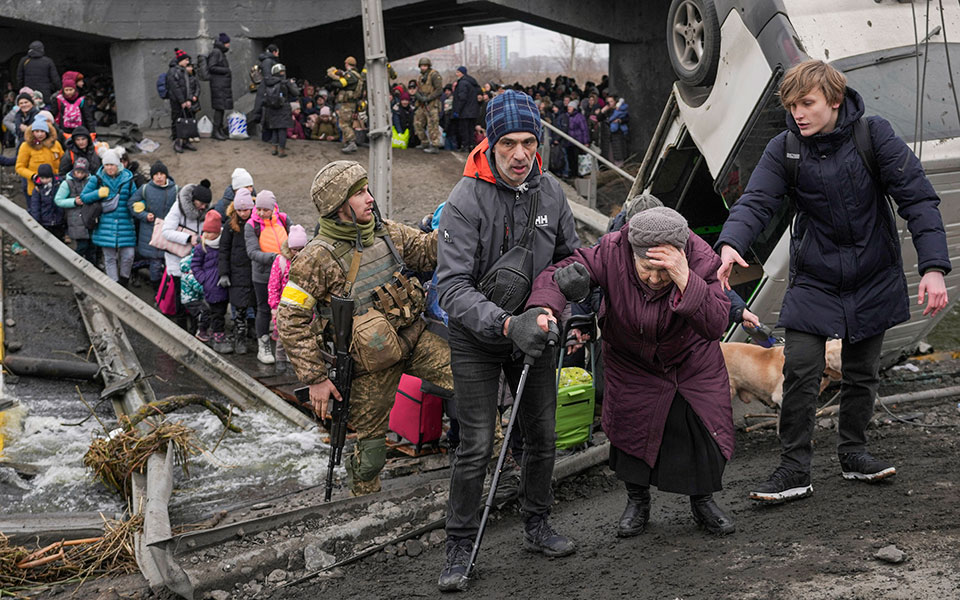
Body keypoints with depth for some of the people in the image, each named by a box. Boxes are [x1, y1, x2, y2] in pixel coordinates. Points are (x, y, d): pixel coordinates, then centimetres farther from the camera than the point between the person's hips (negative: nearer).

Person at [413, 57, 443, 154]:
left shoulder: (434, 75, -10)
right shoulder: (421, 76, 17)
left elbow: (439, 90, -16)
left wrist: (427, 98, -20)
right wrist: (417, 95, 1)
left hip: (432, 104, -9)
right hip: (422, 105, 9)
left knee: (432, 125, -8)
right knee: (418, 123, 8)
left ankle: (434, 146, -4)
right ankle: (426, 143, 18)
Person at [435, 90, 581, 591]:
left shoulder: (550, 192, -5)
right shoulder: (465, 200, -21)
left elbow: (571, 257, 10)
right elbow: (453, 286, -26)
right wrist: (505, 324, -37)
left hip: (533, 330, 5)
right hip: (476, 338, -5)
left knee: (542, 435, 13)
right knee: (477, 445, -6)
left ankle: (536, 526, 32)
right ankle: (460, 546, 9)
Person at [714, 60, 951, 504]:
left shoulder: (873, 135, -13)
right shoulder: (784, 150, -9)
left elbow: (917, 198, -14)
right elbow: (756, 202, -19)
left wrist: (933, 267, -23)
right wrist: (731, 244, -41)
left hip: (873, 279, 0)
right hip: (813, 280, 0)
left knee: (862, 372, 12)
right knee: (800, 373, -9)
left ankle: (853, 453, 31)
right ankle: (794, 469, 1)